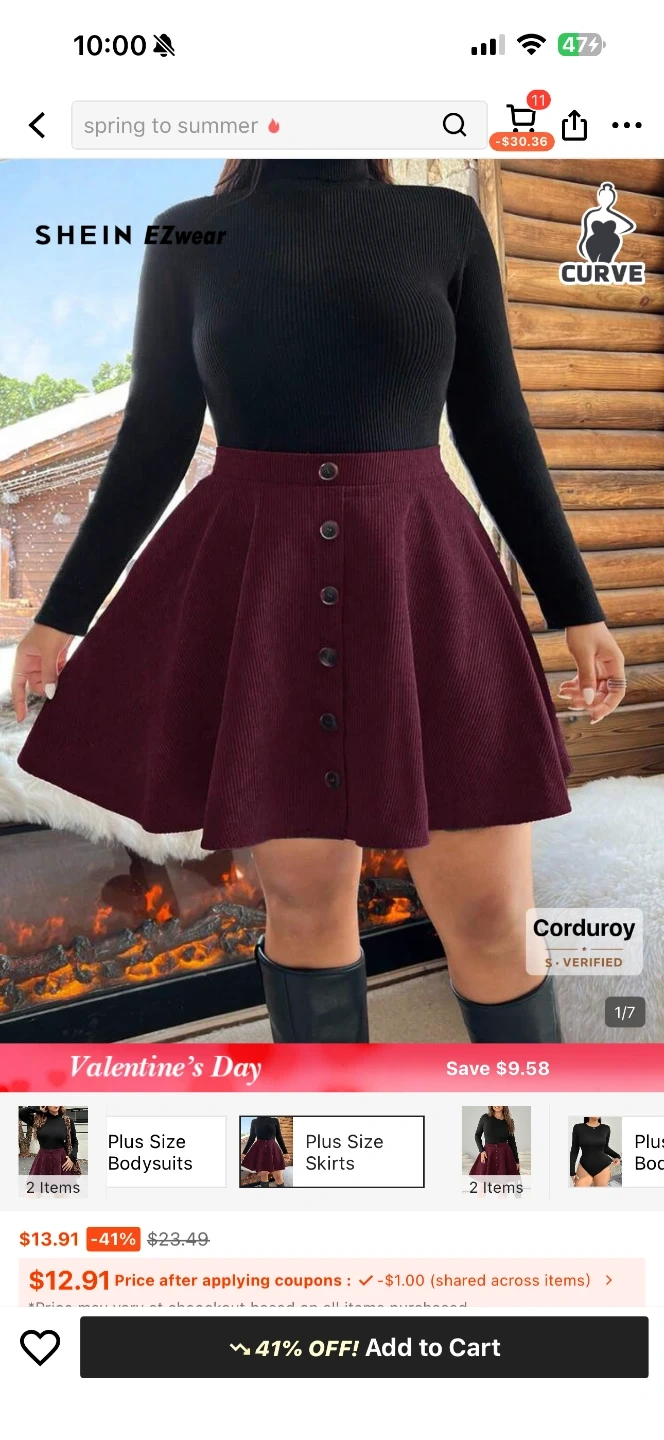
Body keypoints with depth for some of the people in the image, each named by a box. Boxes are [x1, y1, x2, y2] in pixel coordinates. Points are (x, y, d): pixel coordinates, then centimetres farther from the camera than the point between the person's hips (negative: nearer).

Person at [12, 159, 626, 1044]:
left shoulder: (447, 224, 7)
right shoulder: (187, 239, 7)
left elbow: (497, 429, 8)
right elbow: (151, 445, 9)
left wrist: (577, 608, 5)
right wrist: (63, 612, 8)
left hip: (422, 582, 1)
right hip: (254, 591, 0)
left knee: (491, 915, -1)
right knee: (304, 894, 3)